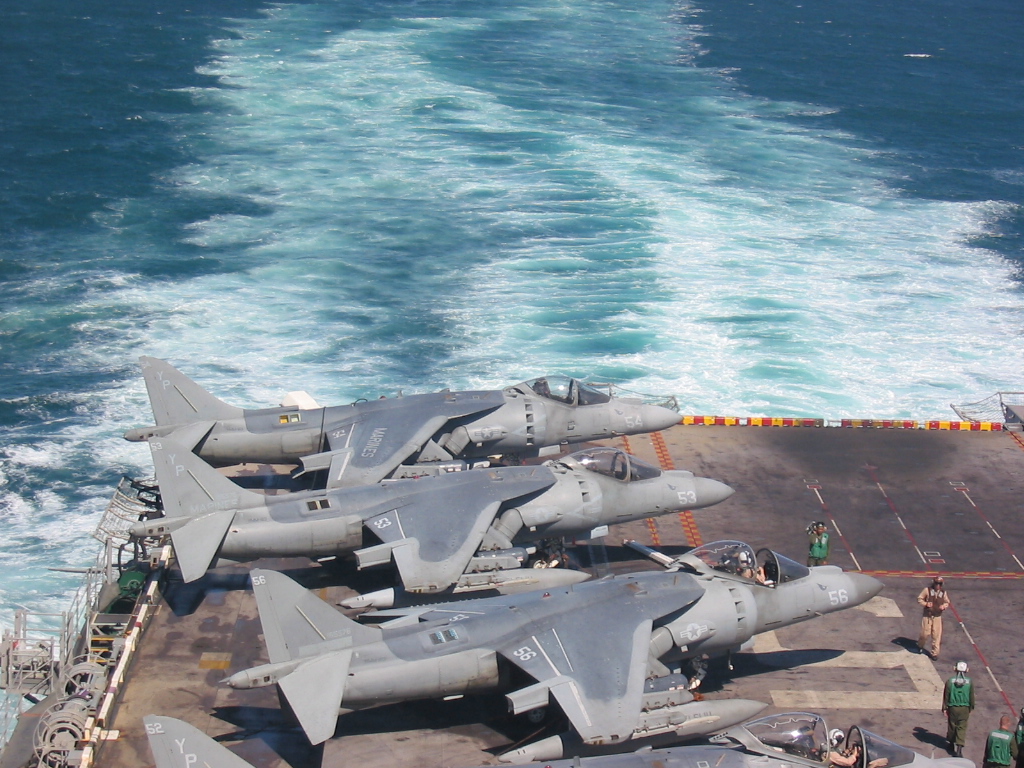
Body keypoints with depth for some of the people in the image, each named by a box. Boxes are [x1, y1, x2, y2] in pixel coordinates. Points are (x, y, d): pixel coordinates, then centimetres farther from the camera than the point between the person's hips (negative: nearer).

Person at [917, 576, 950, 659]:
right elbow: (919, 599, -1)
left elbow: (947, 602, 15)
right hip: (927, 615, -2)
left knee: (936, 635, 1)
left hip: (937, 616, 2)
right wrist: (925, 604, -19)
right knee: (925, 633, 0)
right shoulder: (927, 590, -7)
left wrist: (944, 606, -8)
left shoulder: (944, 593, 2)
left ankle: (934, 653, 13)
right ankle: (920, 646, 32)